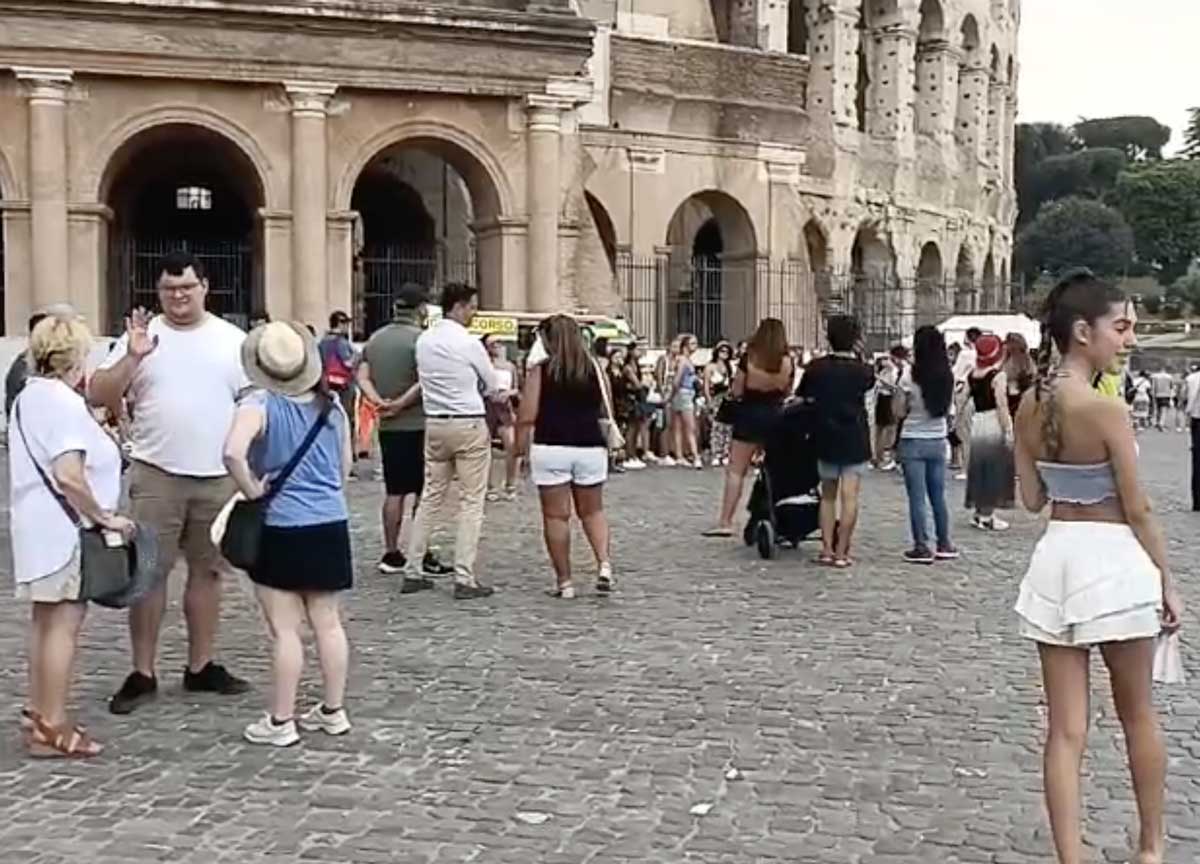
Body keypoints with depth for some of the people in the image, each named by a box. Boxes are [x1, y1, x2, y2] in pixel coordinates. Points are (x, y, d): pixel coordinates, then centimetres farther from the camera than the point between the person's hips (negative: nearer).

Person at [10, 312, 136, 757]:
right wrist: (104, 517, -17)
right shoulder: (64, 402, -17)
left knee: (45, 620, 18)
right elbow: (68, 475, -26)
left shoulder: (28, 396, 13)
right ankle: (51, 726, -3)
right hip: (63, 528, -11)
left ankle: (38, 712, 26)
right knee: (64, 623, -6)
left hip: (38, 525, 11)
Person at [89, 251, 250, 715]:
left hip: (219, 478, 1)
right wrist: (131, 358, -17)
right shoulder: (142, 336, 2)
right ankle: (142, 673, 9)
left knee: (207, 571, 10)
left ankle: (201, 666, 22)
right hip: (156, 476, -1)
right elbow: (98, 397, -2)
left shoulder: (233, 340, 5)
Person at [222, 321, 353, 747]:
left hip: (282, 527, -5)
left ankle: (280, 721, 9)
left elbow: (233, 452, -30)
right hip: (331, 525, 5)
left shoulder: (260, 404, -13)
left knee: (285, 629, 1)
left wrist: (251, 490, -16)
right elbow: (346, 465, 12)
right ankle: (333, 710, 23)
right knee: (327, 622, 13)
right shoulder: (331, 405, 4)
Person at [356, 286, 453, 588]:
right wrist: (401, 404, -13)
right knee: (422, 493, -1)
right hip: (416, 425, -6)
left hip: (387, 427, 7)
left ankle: (391, 554, 17)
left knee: (393, 492, 12)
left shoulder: (376, 338, 10)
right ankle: (424, 557, 1)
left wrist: (378, 402, -6)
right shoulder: (420, 338, -12)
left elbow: (362, 376, 5)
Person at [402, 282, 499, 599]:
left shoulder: (423, 341, 5)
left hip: (435, 423, 6)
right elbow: (492, 388, -1)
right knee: (471, 502, -1)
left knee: (432, 497, 14)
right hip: (469, 425, -6)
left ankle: (412, 570, 15)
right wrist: (498, 395, 20)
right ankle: (464, 578, -2)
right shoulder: (469, 344, -12)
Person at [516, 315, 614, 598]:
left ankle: (564, 581, 7)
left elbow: (527, 417, -7)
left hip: (550, 448, -3)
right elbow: (604, 409, 11)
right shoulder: (594, 367, 5)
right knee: (592, 511, 18)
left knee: (556, 516, 5)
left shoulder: (540, 370, -3)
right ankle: (604, 565, 0)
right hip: (590, 447, 3)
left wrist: (521, 450, 3)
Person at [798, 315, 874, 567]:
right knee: (849, 497, -3)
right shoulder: (861, 370, -8)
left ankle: (826, 549, 10)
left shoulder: (816, 367, -3)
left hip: (825, 438, 3)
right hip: (854, 440, -3)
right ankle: (841, 552, -6)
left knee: (828, 495, 14)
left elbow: (804, 396, 7)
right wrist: (858, 356, 9)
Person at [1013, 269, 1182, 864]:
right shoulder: (1105, 410, -17)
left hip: (1055, 559, 5)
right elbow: (1138, 510, -12)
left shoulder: (1029, 407, 2)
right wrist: (1168, 581, -2)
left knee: (1066, 728, 6)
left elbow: (1032, 499, 8)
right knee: (1137, 713, 17)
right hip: (1112, 560, -5)